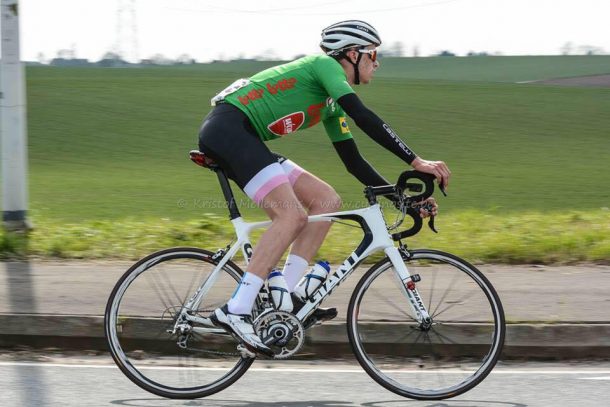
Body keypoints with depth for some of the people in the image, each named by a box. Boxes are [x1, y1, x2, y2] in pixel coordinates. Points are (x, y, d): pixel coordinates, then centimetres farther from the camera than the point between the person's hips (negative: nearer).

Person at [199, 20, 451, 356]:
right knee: (292, 215, -22)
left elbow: (352, 161, 24)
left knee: (326, 199, 5)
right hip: (226, 128, -10)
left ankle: (285, 296, -1)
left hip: (243, 140, 10)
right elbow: (364, 117, -18)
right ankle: (235, 311, -27)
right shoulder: (324, 65, -6)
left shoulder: (332, 105, 22)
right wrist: (415, 161, -20)